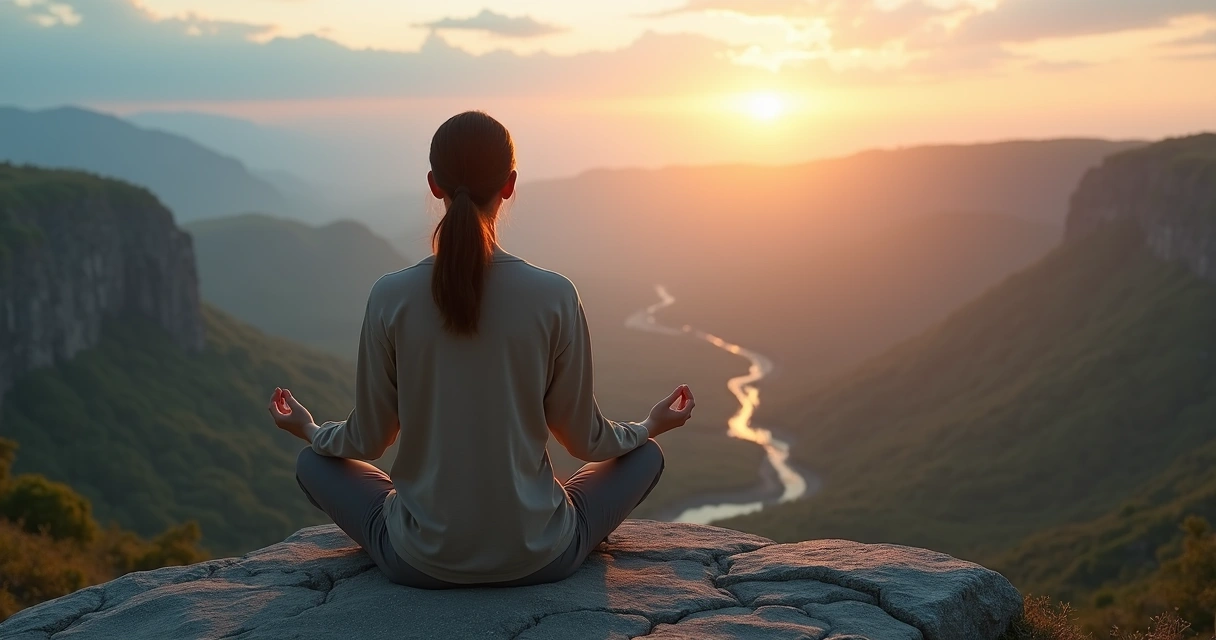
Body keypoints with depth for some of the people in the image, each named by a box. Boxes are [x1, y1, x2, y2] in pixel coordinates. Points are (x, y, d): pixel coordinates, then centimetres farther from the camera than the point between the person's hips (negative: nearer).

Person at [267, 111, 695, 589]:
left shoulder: (390, 298, -12)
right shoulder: (555, 297, -13)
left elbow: (366, 442, 0)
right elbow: (584, 439, -2)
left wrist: (308, 430, 23)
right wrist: (652, 425, 20)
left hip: (421, 562, 1)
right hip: (537, 558, 0)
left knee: (313, 463, 26)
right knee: (645, 456, 24)